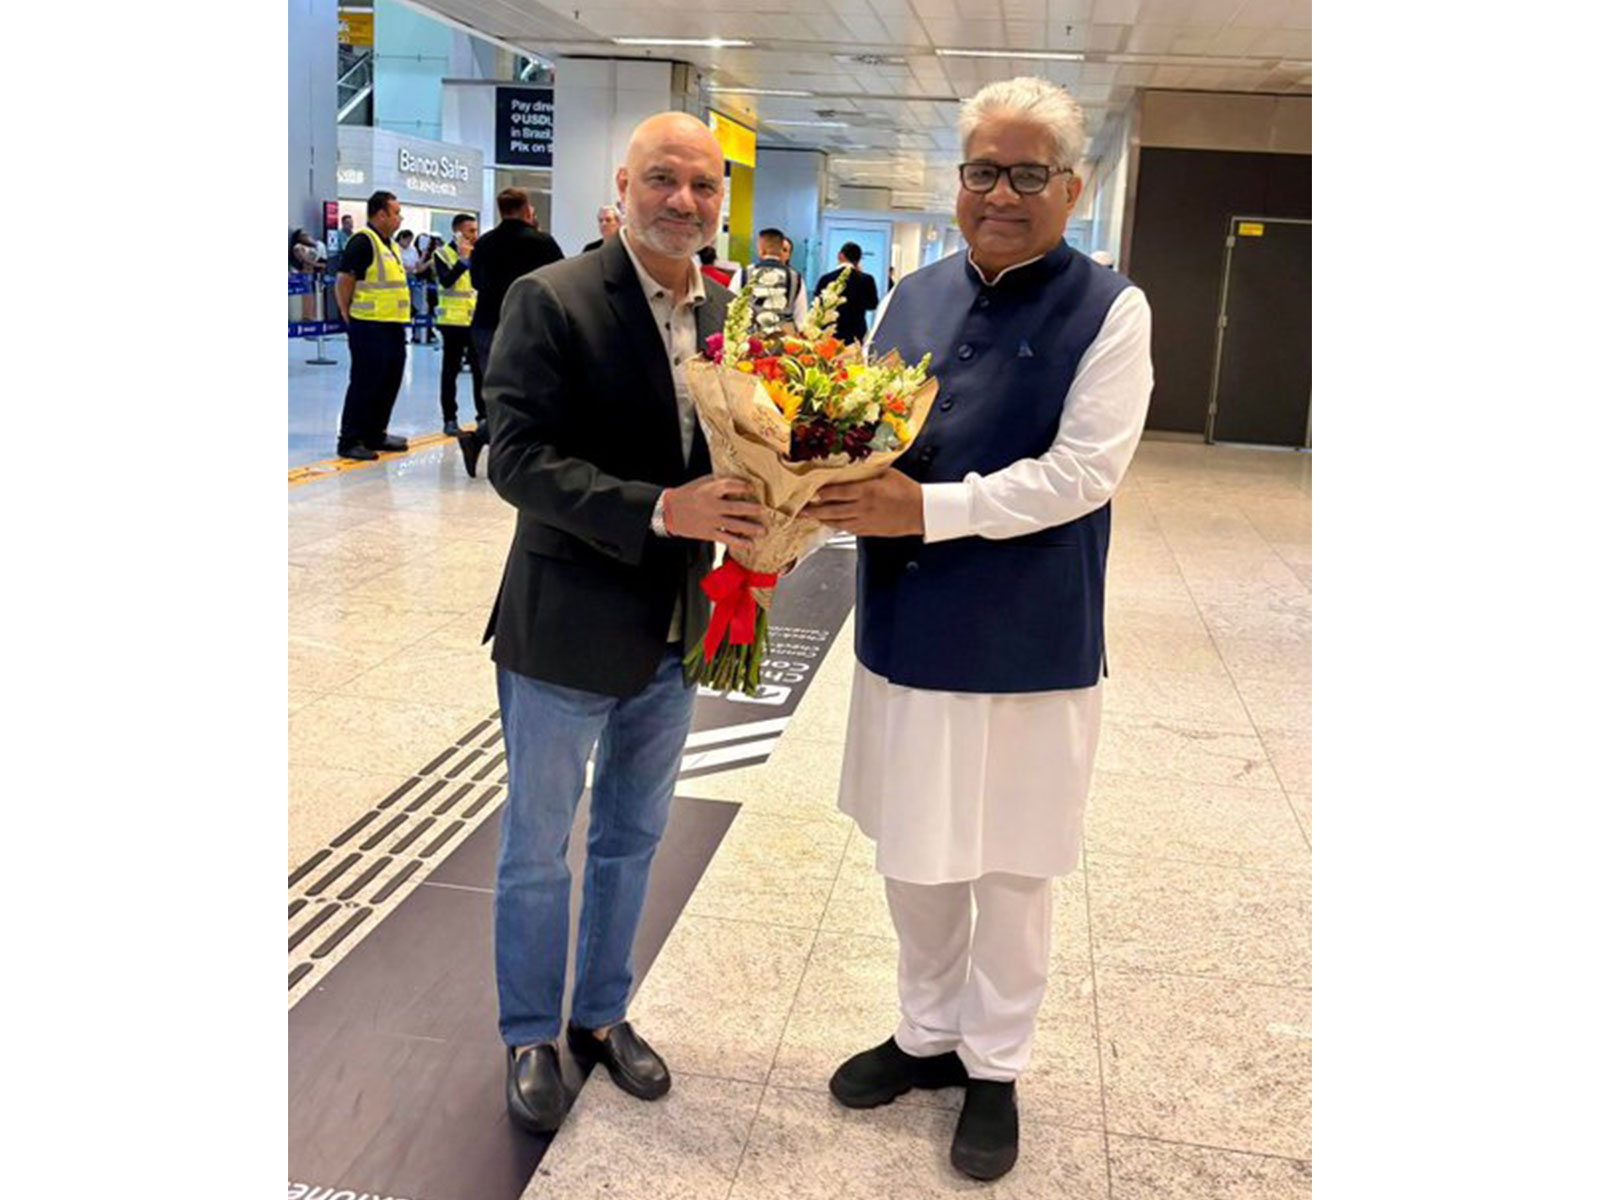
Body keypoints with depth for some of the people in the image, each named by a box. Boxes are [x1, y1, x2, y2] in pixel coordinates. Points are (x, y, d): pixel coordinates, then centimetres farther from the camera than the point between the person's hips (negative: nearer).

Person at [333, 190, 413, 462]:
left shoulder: (390, 245, 18)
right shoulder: (363, 242, -11)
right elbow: (344, 283, -14)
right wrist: (349, 316, -10)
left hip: (393, 325, 9)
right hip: (370, 327, -9)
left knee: (389, 382, 13)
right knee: (365, 384, -6)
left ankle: (376, 435, 24)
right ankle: (350, 441, 1)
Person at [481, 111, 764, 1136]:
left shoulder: (728, 313, 4)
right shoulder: (550, 301, -14)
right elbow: (518, 457, -21)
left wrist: (759, 520, -11)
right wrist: (661, 511, -30)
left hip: (676, 632, 6)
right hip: (567, 635, -5)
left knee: (632, 840, 21)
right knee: (538, 852, 12)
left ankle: (603, 1014, 42)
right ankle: (532, 1038, 34)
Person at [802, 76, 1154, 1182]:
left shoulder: (1109, 310, -8)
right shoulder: (915, 299, 7)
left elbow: (1080, 473, -17)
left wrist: (927, 509, -24)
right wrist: (841, 487, -13)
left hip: (1028, 649, -4)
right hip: (906, 633, 5)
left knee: (1011, 872, 12)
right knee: (911, 855, 17)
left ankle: (995, 1066, 33)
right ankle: (929, 1032, 40)